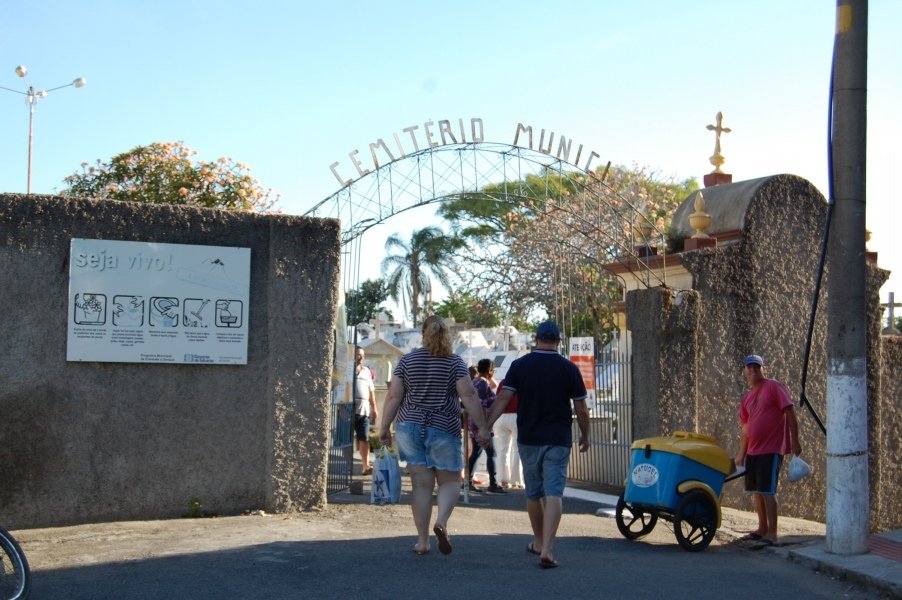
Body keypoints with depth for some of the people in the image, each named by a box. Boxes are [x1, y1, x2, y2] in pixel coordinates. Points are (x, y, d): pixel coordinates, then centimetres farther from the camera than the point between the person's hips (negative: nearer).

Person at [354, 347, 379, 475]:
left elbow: (371, 391, 20)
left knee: (364, 438, -1)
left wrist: (374, 408, 15)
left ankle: (366, 465, -3)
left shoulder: (367, 371, 19)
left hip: (364, 409, 4)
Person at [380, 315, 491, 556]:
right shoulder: (455, 362, -2)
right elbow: (469, 396, -10)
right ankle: (442, 521, -16)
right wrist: (482, 427, -7)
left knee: (421, 484, 5)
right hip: (443, 429, -2)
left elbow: (393, 396, 0)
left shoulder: (407, 361, 4)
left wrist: (384, 427, 6)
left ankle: (422, 541, 5)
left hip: (410, 427, 2)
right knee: (450, 481, 10)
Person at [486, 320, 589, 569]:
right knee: (554, 493, -6)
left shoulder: (519, 365, -1)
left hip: (528, 439, 2)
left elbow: (503, 399, -8)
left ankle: (539, 542, 31)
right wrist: (585, 436, 15)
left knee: (533, 493, 16)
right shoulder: (569, 369, -2)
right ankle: (547, 548, -20)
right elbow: (581, 409, 1)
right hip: (558, 440, -2)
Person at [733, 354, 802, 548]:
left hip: (771, 450, -8)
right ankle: (762, 529, 27)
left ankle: (772, 535, -8)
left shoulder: (774, 387, -7)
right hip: (752, 451, 8)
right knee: (756, 490, 13)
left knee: (767, 490, -11)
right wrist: (741, 454, 17)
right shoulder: (746, 398, 13)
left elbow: (790, 413, -11)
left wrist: (794, 441, -15)